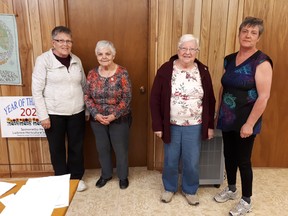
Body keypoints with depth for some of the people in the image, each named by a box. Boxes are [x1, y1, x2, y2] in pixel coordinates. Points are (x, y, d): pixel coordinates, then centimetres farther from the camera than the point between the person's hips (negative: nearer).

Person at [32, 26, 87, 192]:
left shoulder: (76, 60, 5)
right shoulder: (43, 60, -8)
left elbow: (84, 86, 11)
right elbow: (37, 90, -9)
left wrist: (87, 109, 10)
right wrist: (43, 116, -12)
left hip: (76, 112, 4)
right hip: (54, 114, -3)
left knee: (76, 146, 12)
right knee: (57, 148, 12)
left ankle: (76, 177, 33)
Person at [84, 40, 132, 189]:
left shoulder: (122, 73, -11)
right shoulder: (92, 74, -1)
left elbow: (127, 98, -13)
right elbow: (87, 97, 0)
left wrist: (114, 115, -18)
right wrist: (96, 114, -12)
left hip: (119, 119, -3)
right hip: (98, 119, 3)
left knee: (120, 149, 10)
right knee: (102, 148, 17)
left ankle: (123, 176, 34)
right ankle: (106, 174, 40)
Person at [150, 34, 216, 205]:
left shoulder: (203, 71, -2)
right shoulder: (166, 70, -8)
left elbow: (210, 100, 4)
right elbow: (155, 99, -7)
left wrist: (210, 125, 3)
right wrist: (157, 125, -9)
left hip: (194, 127, 1)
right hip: (171, 126, -1)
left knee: (192, 163, 12)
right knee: (170, 161, 15)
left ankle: (190, 190, 38)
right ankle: (169, 188, 40)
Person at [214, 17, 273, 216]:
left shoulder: (261, 62, -13)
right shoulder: (229, 59, 6)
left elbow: (264, 97, -17)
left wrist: (249, 124, -19)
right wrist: (219, 113, 11)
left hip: (245, 121, -6)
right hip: (227, 119, 6)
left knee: (243, 160, 6)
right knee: (229, 155, 17)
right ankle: (231, 189, 40)